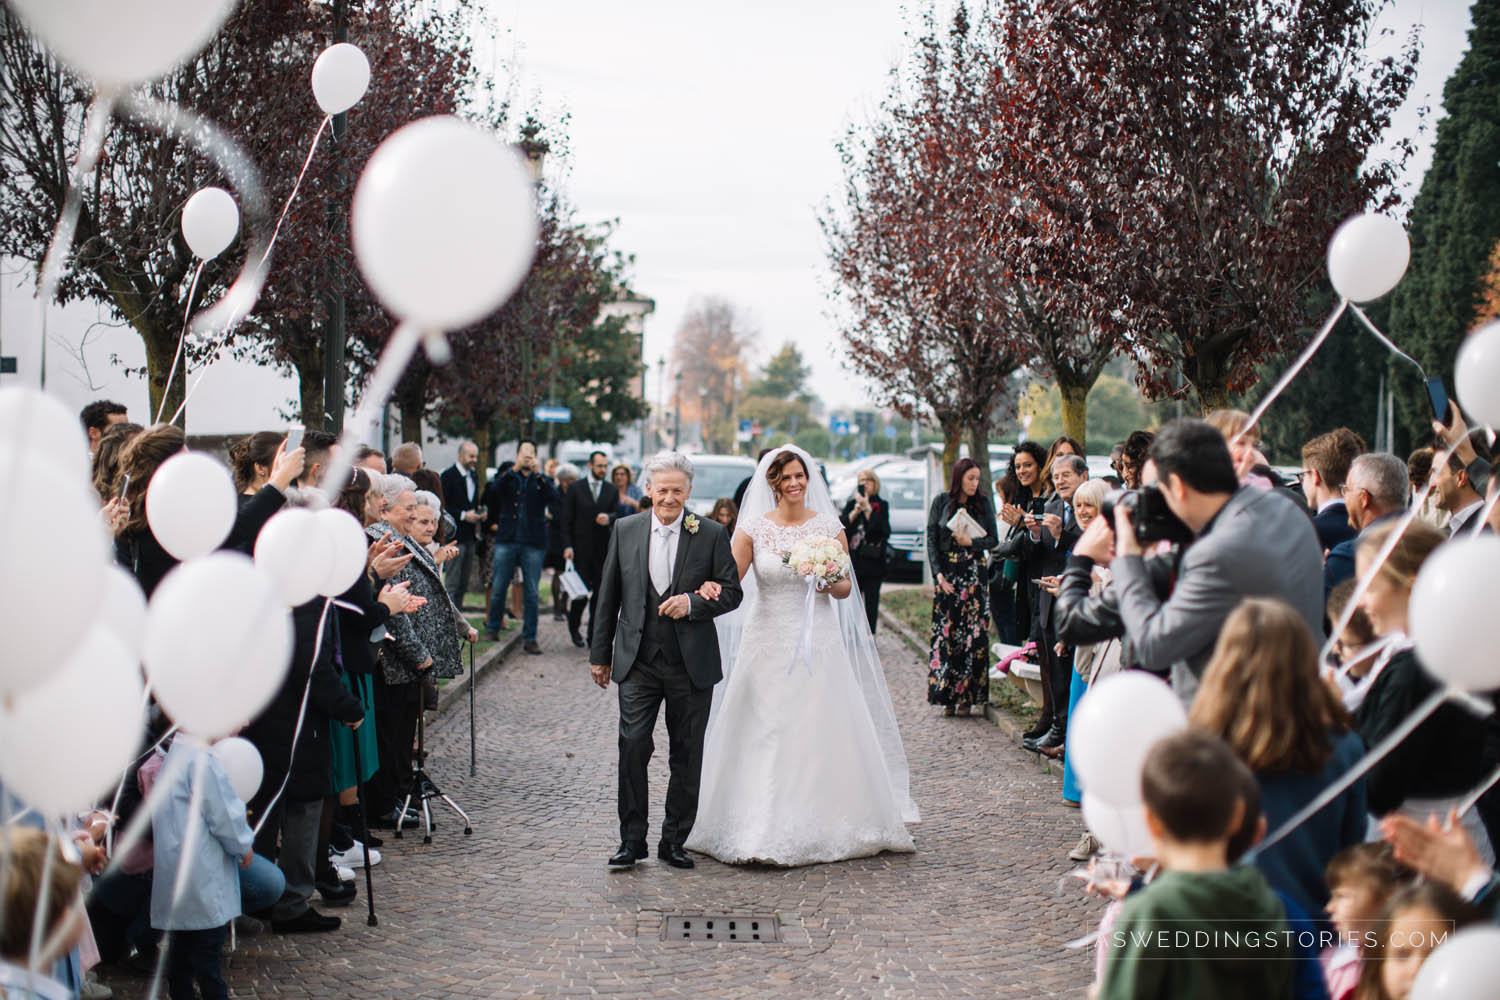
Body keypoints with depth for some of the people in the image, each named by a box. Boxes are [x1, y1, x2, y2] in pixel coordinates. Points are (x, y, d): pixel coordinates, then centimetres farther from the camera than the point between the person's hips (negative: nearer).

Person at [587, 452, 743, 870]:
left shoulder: (711, 535, -1)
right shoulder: (625, 530, 5)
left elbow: (731, 592, 1)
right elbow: (608, 596, 9)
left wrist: (692, 602, -17)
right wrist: (600, 654, 10)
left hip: (691, 664, 0)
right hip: (637, 661, 1)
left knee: (687, 756, 6)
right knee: (633, 746, -7)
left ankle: (674, 840, 19)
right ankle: (632, 839, 3)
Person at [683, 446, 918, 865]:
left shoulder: (829, 527, 2)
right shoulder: (753, 528, 0)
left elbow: (845, 590, 7)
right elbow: (729, 581, -2)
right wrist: (709, 587, -24)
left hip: (817, 644, 0)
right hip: (768, 642, 0)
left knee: (821, 733, 0)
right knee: (763, 735, 0)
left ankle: (824, 826, 12)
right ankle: (760, 828, 7)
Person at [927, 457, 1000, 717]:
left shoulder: (983, 503, 8)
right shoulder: (941, 502, 4)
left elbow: (993, 540, 9)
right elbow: (931, 540, 2)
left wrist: (972, 542, -10)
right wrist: (938, 574, -7)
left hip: (974, 575, 1)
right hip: (947, 575, -1)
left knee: (973, 634, -5)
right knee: (946, 634, -3)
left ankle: (966, 696, 1)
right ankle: (947, 695, 2)